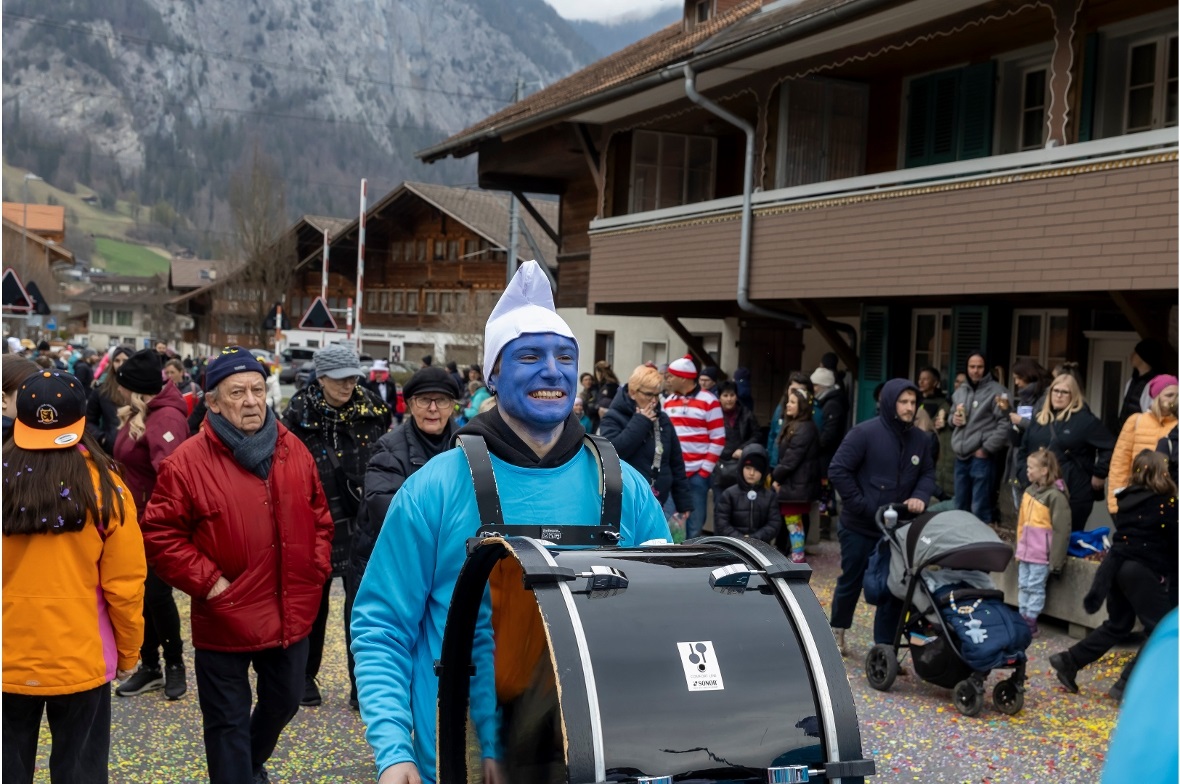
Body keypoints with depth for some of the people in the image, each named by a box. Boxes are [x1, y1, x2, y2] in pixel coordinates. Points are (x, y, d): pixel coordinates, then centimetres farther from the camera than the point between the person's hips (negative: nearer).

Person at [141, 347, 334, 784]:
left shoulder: (294, 452, 2)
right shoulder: (187, 462, -14)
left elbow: (319, 518, 13)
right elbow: (159, 535, -11)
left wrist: (317, 569, 2)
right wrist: (207, 581, -17)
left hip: (292, 615, 6)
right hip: (225, 621, -5)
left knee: (284, 703, 25)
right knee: (228, 723, 7)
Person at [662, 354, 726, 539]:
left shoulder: (708, 402, -4)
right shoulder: (668, 401, 13)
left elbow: (718, 439, -6)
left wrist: (706, 469, -10)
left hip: (697, 474, -5)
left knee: (694, 523, 2)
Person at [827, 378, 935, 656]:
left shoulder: (920, 439, 2)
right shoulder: (864, 433, -14)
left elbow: (927, 474, 10)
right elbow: (838, 470, -15)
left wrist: (920, 497, -11)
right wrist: (862, 506, -15)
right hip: (859, 528, -4)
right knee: (851, 581, 13)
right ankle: (838, 630, 37)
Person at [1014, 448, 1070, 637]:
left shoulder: (1056, 496, -15)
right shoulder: (1029, 491, 10)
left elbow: (1061, 530, -14)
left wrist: (1056, 560, -13)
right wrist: (1019, 548, 17)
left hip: (1041, 555, -8)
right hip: (1025, 551, 8)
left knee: (1035, 587, -1)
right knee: (1024, 586, 12)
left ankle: (1031, 623, 6)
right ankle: (1022, 618, 20)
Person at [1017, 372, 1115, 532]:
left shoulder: (1085, 420, -3)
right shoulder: (1038, 419, 14)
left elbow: (1109, 447, -4)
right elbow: (1023, 451, 20)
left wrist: (1099, 474, -5)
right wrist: (1024, 476, 9)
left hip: (1073, 496, -5)